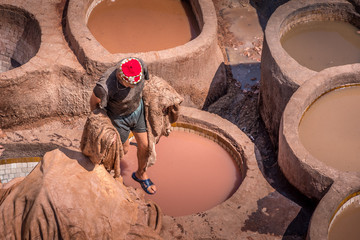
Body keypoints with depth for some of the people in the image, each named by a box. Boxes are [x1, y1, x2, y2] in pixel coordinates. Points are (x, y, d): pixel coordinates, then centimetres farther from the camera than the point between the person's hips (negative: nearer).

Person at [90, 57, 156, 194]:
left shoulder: (140, 65, -30)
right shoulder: (106, 86, -43)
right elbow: (94, 100, -19)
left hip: (137, 109, 4)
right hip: (118, 116, -4)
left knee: (145, 145, 15)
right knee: (123, 148, 19)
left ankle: (141, 174, 44)